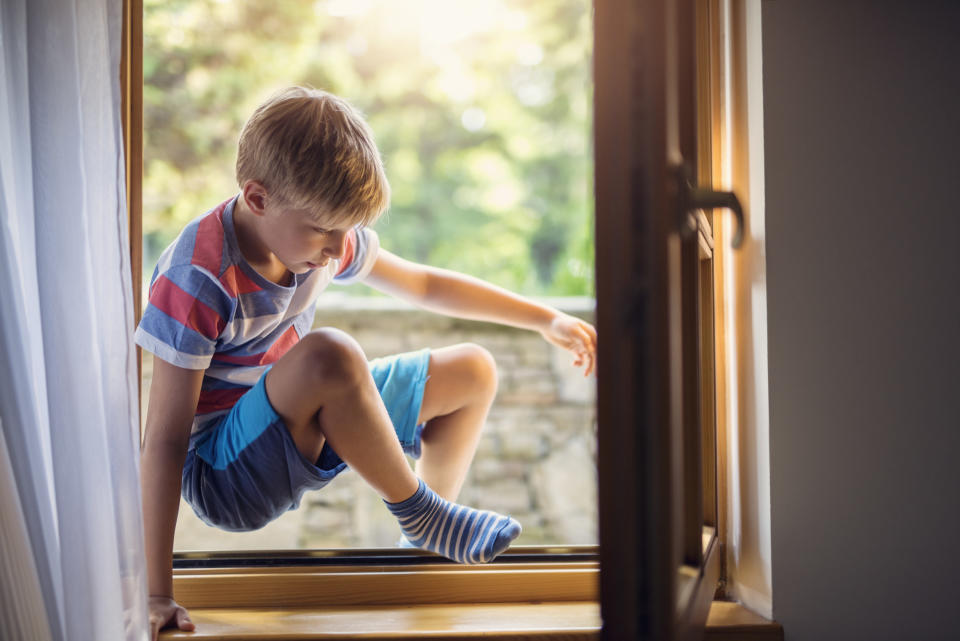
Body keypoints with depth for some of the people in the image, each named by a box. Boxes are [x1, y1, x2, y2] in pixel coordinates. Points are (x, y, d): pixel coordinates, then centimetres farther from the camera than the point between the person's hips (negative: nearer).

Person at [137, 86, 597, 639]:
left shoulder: (321, 232, -6)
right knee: (329, 356, -38)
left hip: (300, 442, 8)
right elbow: (166, 439, -29)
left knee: (474, 373, 9)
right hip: (219, 474, -8)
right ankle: (418, 512, -13)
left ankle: (423, 551, 17)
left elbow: (423, 285, 11)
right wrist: (157, 594, -30)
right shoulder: (198, 279, -27)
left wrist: (548, 320, 12)